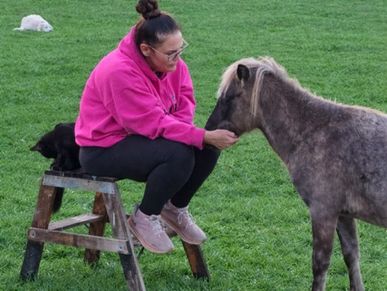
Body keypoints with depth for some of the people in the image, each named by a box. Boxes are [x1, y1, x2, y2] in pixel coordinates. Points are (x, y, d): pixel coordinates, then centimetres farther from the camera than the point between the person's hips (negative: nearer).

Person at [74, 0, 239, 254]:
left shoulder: (172, 62, -5)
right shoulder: (119, 71, -30)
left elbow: (185, 104, -2)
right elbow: (154, 123, -31)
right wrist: (205, 136, -34)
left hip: (140, 138, 8)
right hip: (103, 151, -8)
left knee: (208, 149, -12)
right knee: (179, 154, -30)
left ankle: (176, 208, 10)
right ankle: (145, 218, -9)